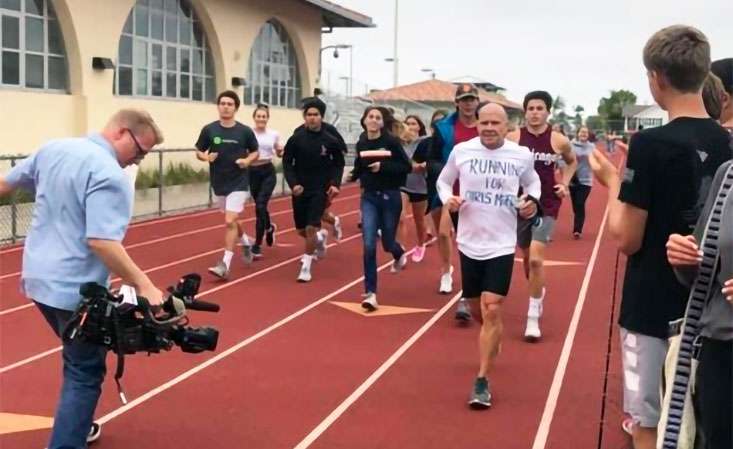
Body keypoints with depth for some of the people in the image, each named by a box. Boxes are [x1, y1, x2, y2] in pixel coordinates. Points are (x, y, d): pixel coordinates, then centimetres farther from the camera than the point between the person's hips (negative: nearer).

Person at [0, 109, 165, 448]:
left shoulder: (53, 149, 6)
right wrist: (144, 286, -30)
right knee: (85, 373, 1)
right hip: (76, 289, -9)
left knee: (78, 360, 26)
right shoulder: (110, 175, -20)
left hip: (39, 278, 9)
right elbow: (101, 241, -30)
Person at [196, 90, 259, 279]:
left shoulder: (245, 131, -7)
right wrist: (206, 157, -16)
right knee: (230, 221, 19)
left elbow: (255, 152, 7)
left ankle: (225, 264, -9)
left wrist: (247, 161, -13)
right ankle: (246, 242, 48)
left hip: (239, 183, -3)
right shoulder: (209, 130, -4)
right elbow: (199, 152, 6)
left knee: (230, 221, -13)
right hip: (219, 184, 4)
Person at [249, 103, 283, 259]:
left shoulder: (274, 134, 1)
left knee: (260, 206, -14)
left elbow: (279, 153, 13)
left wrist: (282, 152, -8)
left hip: (268, 172, -1)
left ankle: (257, 246, -8)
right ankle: (269, 227, 48)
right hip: (253, 173, 1)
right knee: (260, 206, 13)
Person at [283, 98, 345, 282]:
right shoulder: (295, 139, -6)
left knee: (311, 228, -13)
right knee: (301, 230, 12)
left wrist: (335, 183, -9)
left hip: (320, 190, -2)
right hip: (300, 189, 2)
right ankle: (319, 239, 47)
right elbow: (287, 163, -1)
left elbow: (338, 164, 5)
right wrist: (293, 183, -15)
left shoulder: (330, 140, -6)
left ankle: (306, 267, 2)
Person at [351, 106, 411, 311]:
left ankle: (399, 254, 52)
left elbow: (406, 167, -10)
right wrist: (356, 174, -4)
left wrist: (383, 167, -21)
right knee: (369, 245, -9)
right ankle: (371, 293, -2)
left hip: (390, 197, -2)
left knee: (387, 243, 12)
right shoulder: (361, 144, 1)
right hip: (369, 197, 2)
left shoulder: (391, 141, -10)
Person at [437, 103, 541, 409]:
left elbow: (532, 181, 16)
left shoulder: (522, 155, -4)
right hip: (469, 243, 2)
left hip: (502, 245, -2)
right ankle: (492, 341, 50)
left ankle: (482, 381, -2)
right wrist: (447, 199, -10)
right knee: (478, 310, 15)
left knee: (492, 311, -11)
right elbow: (443, 180, 11)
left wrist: (532, 200, -5)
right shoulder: (461, 151, -4)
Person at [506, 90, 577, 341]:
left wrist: (565, 183, 1)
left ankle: (533, 317, -6)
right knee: (527, 257, 17)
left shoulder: (559, 141, -6)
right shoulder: (513, 138, -6)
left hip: (546, 206, -2)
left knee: (536, 258, -16)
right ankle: (538, 292, 47)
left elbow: (572, 162, 15)